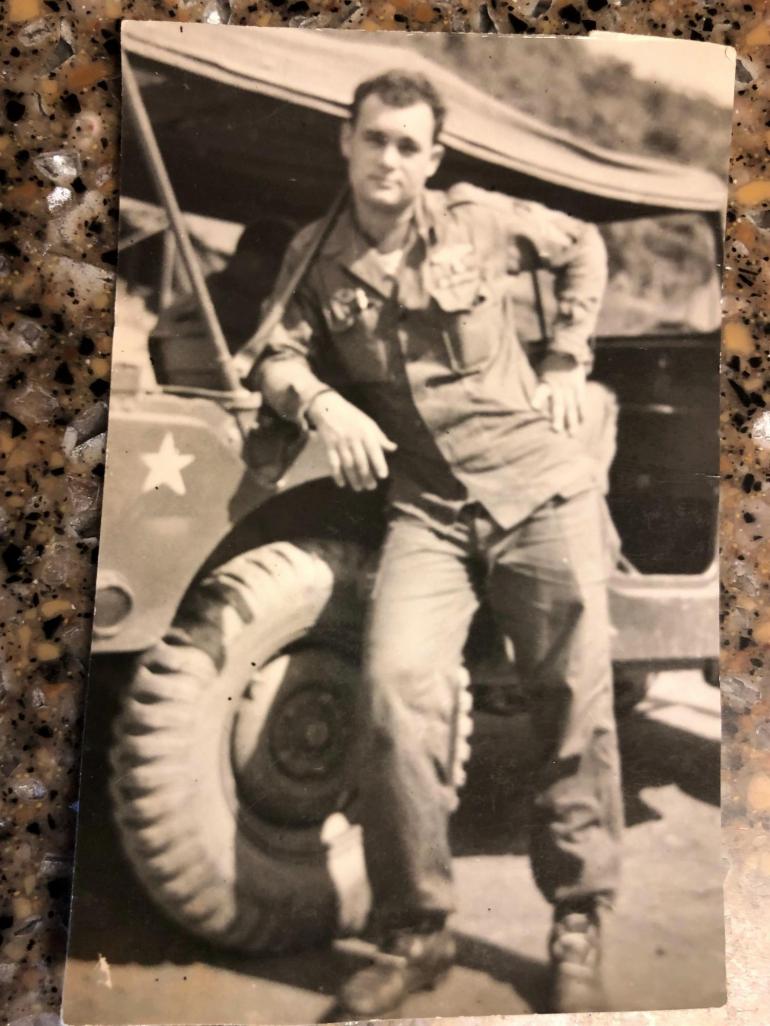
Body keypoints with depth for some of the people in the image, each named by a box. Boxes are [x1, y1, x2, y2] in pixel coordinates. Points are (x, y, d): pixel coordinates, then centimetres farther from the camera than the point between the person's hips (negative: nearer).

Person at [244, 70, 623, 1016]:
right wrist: (323, 405, -17)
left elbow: (583, 247, 18)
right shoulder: (315, 256, 8)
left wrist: (565, 362, 9)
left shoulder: (479, 220, 4)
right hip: (425, 505, 1)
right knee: (396, 684, -18)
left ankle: (578, 928, 22)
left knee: (573, 703, 2)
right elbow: (279, 356, 4)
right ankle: (414, 933, 3)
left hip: (538, 485, 0)